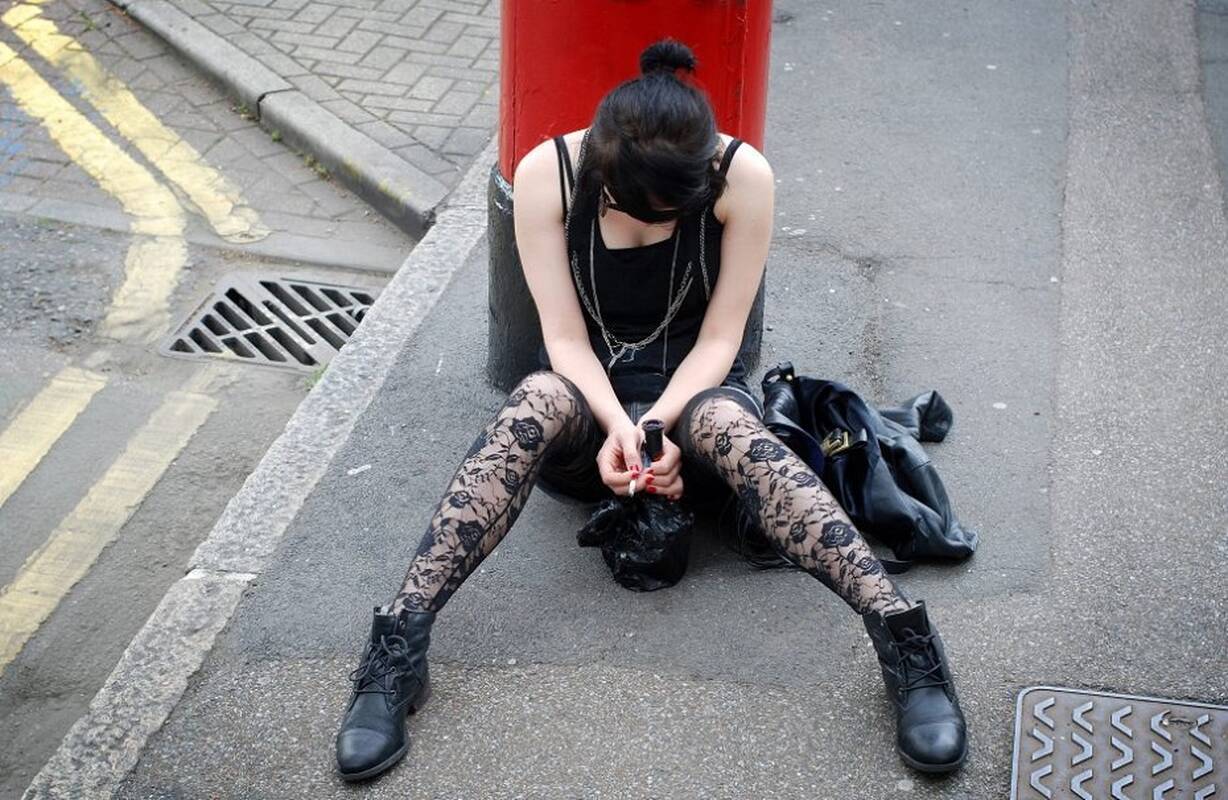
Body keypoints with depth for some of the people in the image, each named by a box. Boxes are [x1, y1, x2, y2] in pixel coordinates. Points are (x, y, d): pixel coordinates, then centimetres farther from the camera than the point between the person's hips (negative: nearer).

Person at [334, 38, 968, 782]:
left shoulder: (743, 176, -16)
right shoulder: (546, 175, -14)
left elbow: (719, 339, -12)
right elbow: (564, 338, -13)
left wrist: (657, 423, -27)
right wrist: (616, 424, -30)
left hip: (693, 393, 0)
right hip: (586, 396, 1)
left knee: (724, 420, -36)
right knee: (539, 400, -35)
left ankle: (902, 634, -49)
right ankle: (399, 644, -45)